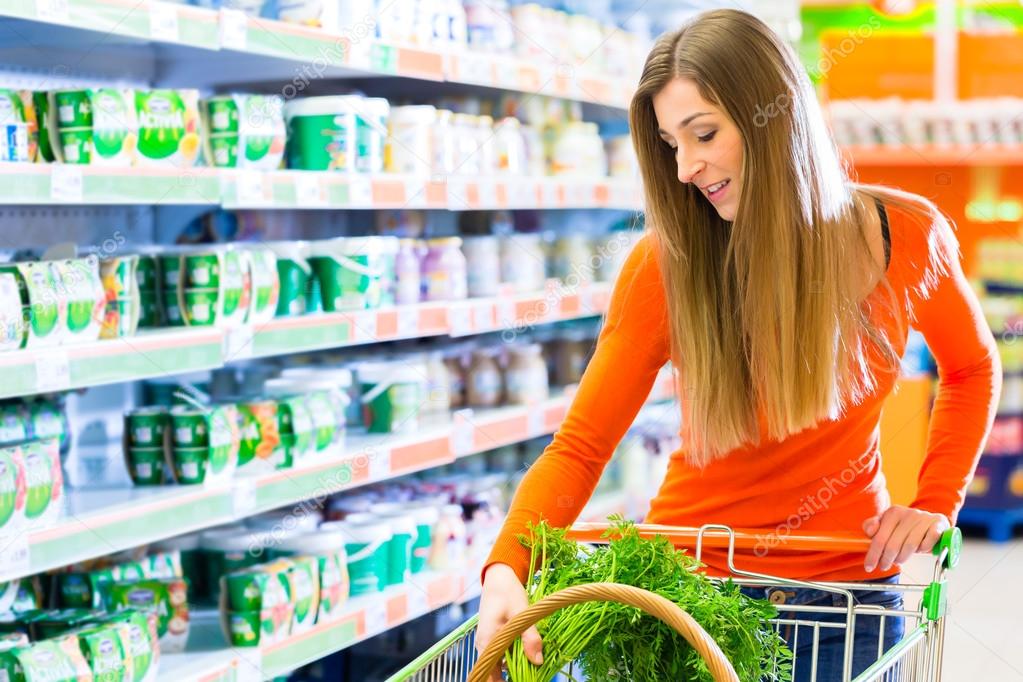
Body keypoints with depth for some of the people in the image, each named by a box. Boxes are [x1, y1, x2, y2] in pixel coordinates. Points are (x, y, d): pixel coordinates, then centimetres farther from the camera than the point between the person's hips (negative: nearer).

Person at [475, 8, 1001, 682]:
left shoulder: (905, 236, -9)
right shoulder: (664, 264, -14)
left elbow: (973, 368, 11)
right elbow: (580, 446, -16)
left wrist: (937, 503, -2)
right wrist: (507, 568, -32)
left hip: (850, 577, 1)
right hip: (693, 575, -1)